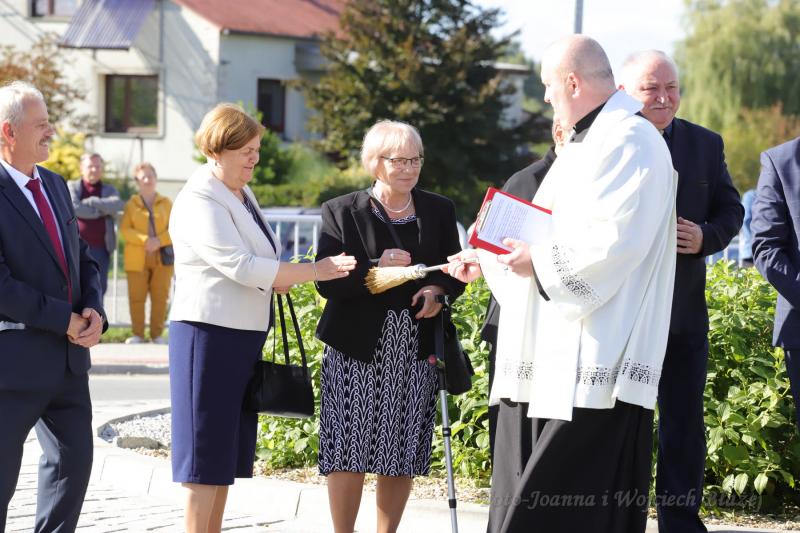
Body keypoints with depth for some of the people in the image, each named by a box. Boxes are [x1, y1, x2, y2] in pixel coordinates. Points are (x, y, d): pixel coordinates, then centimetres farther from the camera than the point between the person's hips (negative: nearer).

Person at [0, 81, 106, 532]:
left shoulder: (55, 186, 13)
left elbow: (83, 259, 17)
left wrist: (94, 311, -3)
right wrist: (65, 320, -17)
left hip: (69, 358, 8)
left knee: (74, 460, 12)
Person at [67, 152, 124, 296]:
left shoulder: (109, 190, 16)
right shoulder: (72, 186, 9)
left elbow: (117, 204, -7)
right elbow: (74, 208, -10)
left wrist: (91, 202, -10)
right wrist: (101, 211, -5)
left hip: (100, 249, 2)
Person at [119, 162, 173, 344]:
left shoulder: (166, 203, 11)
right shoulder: (131, 204, 10)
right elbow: (124, 229, -1)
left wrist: (159, 241, -13)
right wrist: (145, 240, -15)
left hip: (162, 258, 0)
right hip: (137, 259, 0)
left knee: (160, 296, -3)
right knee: (136, 297, -5)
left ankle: (157, 334, 3)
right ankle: (138, 334, 0)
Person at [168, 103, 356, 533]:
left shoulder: (242, 195, 15)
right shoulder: (199, 201, -15)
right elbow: (240, 266, -22)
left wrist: (276, 279, 8)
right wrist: (315, 270, -21)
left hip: (244, 335, 9)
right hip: (208, 333, -9)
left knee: (227, 450, 11)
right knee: (206, 451, -8)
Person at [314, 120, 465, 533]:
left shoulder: (439, 211, 11)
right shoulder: (341, 212, 2)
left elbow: (455, 272, 16)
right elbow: (327, 282, -4)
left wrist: (438, 290, -6)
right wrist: (374, 269, -19)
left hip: (416, 348, 3)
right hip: (357, 344, -3)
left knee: (402, 454, 3)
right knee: (347, 450, -5)